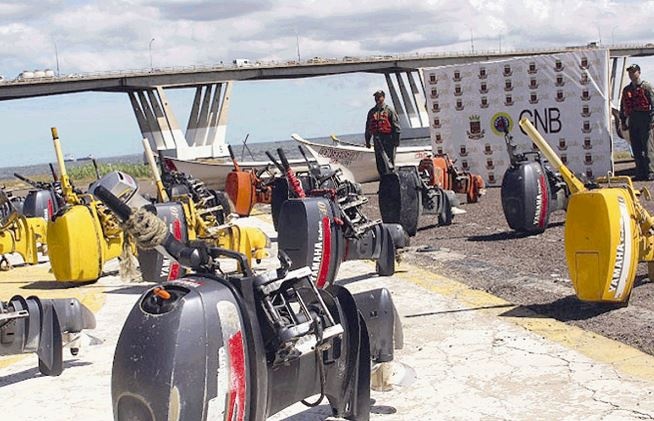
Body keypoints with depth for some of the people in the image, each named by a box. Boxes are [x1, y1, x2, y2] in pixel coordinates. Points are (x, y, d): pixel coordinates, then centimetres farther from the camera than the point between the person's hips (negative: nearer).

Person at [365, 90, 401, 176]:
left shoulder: (389, 110, 3)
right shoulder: (371, 112, 17)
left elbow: (396, 126, -1)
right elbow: (368, 127, 21)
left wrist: (396, 139, -8)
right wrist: (367, 140, 16)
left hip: (388, 138, -4)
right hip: (377, 139, 4)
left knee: (390, 160, -2)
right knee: (380, 162, -1)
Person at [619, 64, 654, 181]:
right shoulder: (626, 90, 17)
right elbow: (623, 107, 21)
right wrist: (623, 121, 14)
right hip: (632, 120, 6)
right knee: (636, 150, 6)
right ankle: (640, 173, 10)